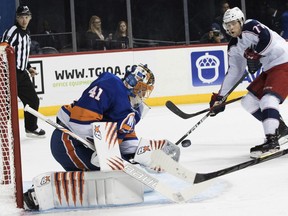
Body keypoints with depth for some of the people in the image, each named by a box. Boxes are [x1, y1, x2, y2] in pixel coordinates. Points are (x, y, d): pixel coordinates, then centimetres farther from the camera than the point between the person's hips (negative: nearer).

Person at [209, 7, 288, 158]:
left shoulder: (250, 27, -13)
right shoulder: (234, 47, 12)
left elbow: (266, 38, -32)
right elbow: (234, 72, 16)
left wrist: (255, 54, -27)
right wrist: (220, 97, 15)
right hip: (269, 69, 10)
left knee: (268, 99, -27)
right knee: (249, 101, 10)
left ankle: (272, 141, -34)